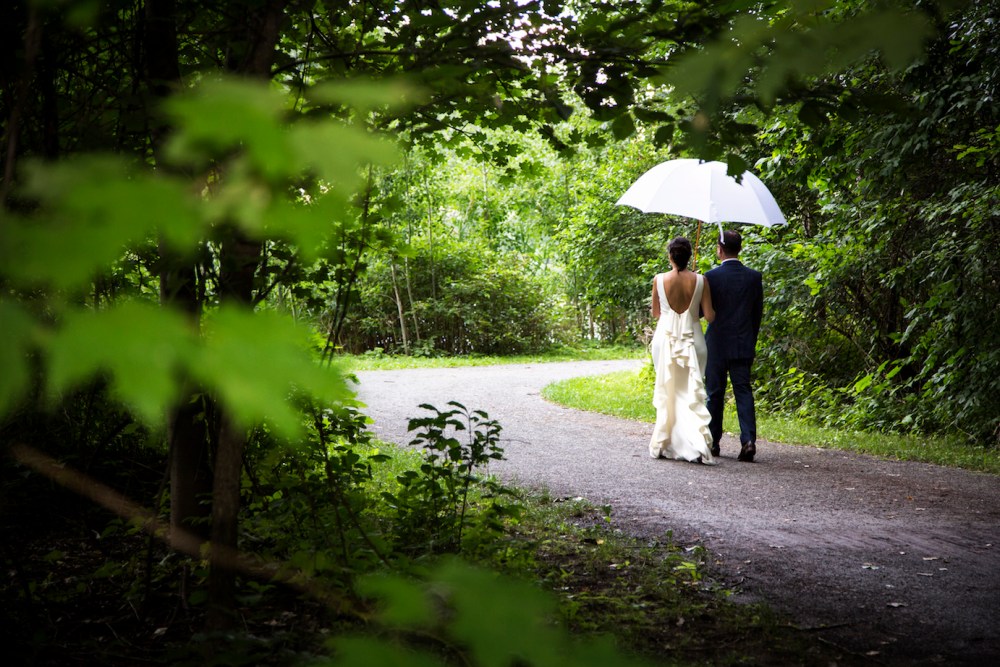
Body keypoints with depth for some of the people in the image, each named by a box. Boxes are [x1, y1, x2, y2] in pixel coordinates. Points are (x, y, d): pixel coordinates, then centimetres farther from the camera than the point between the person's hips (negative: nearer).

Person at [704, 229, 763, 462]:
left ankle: (713, 442, 14)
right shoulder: (754, 277, 0)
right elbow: (758, 313, 7)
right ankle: (748, 440, -10)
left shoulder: (711, 277, -11)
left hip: (717, 345, -2)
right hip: (744, 345, 2)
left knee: (715, 393, 8)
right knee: (744, 391, 4)